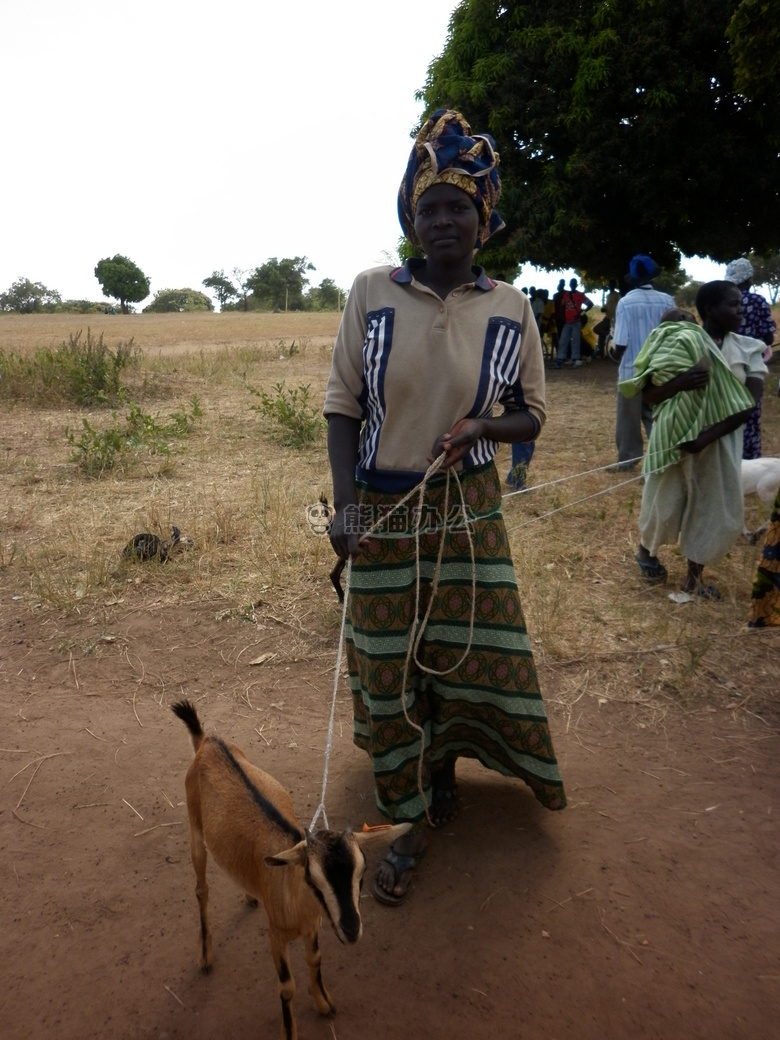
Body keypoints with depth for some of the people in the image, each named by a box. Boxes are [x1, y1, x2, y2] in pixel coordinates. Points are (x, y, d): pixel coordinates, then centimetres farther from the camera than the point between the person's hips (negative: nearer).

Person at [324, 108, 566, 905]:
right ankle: (411, 822, 28)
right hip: (382, 509, 0)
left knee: (466, 652, 10)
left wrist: (480, 427, -17)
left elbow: (530, 415, 5)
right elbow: (342, 404, -4)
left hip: (466, 508, 1)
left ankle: (445, 771, 42)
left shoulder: (508, 308, -3)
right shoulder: (372, 293, -5)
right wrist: (343, 505, -15)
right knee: (389, 664, 7)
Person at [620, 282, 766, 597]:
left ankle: (694, 576, 25)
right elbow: (647, 394, -8)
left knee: (719, 511, 5)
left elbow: (747, 404, -10)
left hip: (720, 444, 3)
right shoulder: (682, 342, -10)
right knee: (665, 503, 10)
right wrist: (679, 382, -27)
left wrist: (707, 437, -22)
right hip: (675, 438, -3)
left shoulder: (748, 350, -1)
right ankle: (646, 550, 41)